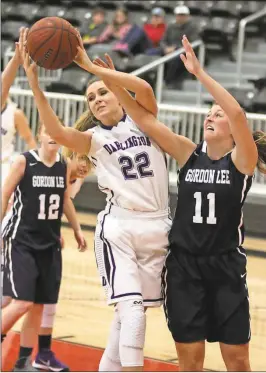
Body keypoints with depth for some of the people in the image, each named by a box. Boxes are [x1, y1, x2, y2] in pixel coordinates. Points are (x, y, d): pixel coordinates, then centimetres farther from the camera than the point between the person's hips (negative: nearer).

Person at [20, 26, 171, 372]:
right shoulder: (94, 138, 5)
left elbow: (144, 90, -15)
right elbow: (57, 132, -15)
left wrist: (91, 65, -20)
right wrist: (35, 84, -25)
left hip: (157, 226, 2)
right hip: (119, 227, -2)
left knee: (132, 308, 9)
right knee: (131, 307, -15)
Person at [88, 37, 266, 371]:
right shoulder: (188, 153, 3)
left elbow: (238, 113, -24)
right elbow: (145, 119, -3)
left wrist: (199, 73, -26)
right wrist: (112, 81, -11)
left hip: (226, 265, -2)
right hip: (183, 263, 2)